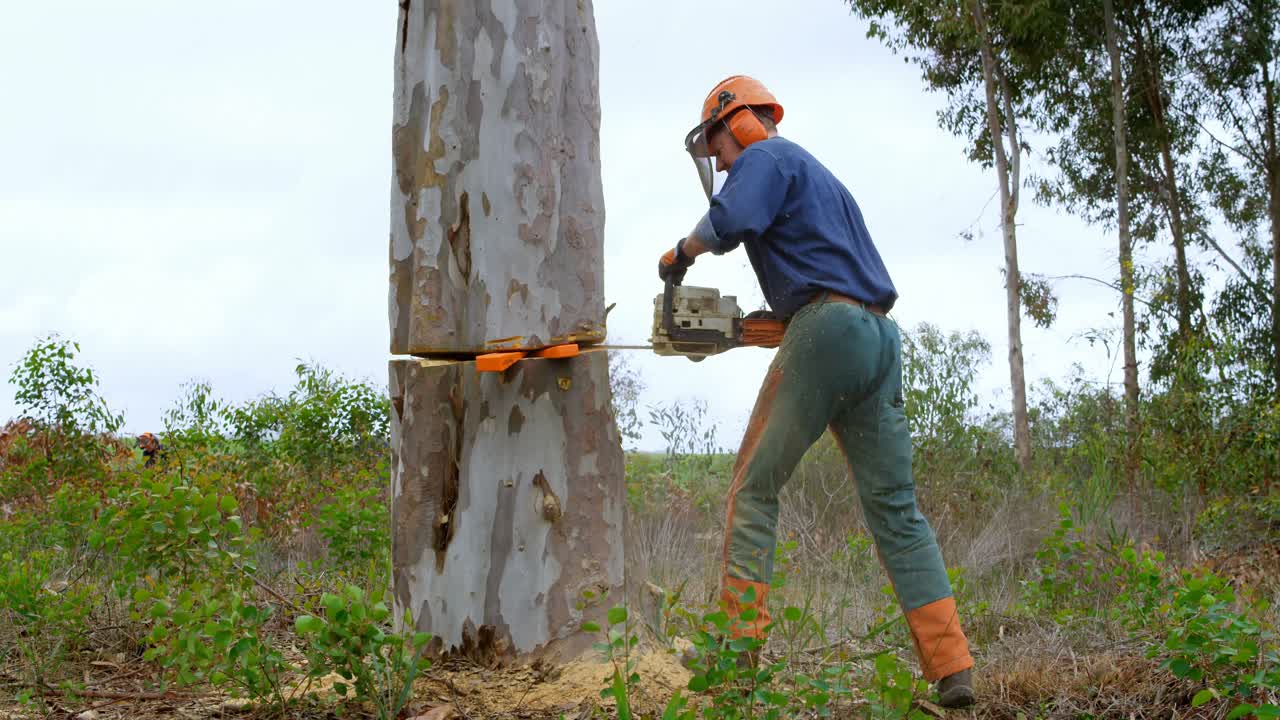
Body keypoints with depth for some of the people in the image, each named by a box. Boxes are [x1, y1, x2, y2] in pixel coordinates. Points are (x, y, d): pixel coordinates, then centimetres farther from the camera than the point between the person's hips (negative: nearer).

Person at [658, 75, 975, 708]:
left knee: (755, 488, -1)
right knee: (896, 509, 4)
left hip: (826, 329, -8)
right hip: (880, 336, 8)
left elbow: (729, 221, -18)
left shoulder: (765, 157, 4)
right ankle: (951, 669, -3)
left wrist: (681, 251, 3)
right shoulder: (818, 176, 32)